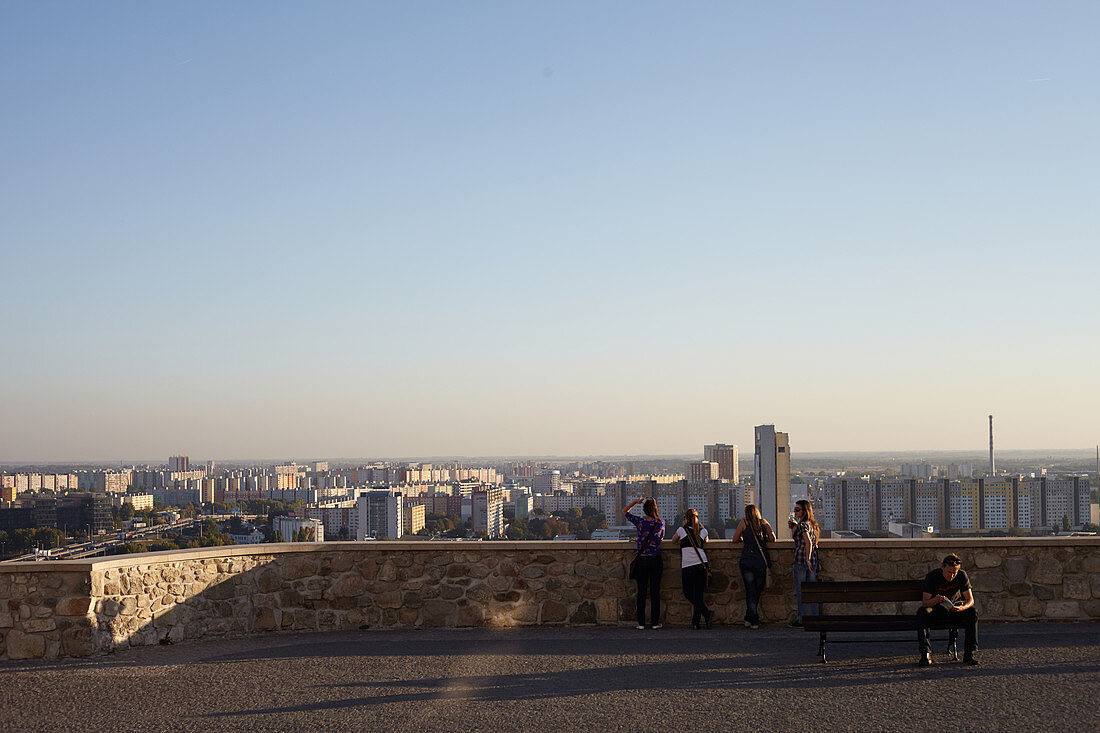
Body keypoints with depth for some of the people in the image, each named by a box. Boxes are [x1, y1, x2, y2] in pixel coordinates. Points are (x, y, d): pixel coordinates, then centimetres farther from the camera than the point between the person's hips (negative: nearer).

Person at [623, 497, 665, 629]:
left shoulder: (639, 522, -7)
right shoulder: (661, 522, -4)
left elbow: (625, 511, 8)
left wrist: (635, 502, 9)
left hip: (642, 559, 0)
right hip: (656, 559, 0)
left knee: (641, 591, 4)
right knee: (655, 591, 5)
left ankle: (641, 622, 4)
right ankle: (655, 622, 6)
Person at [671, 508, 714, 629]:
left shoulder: (682, 530, 3)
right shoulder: (703, 531, 9)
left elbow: (674, 539, 24)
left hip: (687, 567, -2)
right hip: (701, 565, 2)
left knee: (688, 594, 12)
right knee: (698, 595, 4)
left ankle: (707, 613, -3)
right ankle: (695, 622, -4)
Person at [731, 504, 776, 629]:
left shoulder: (744, 523, 5)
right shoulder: (764, 522, 9)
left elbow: (735, 540, 7)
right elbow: (773, 538, 7)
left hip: (747, 561, -2)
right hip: (762, 562, 2)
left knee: (750, 592, 1)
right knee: (757, 591, 12)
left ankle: (753, 621, -5)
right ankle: (749, 618, 17)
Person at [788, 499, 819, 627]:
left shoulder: (802, 525, -12)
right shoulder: (811, 524, 13)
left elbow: (808, 542, -24)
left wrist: (807, 559, -24)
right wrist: (794, 526, 18)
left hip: (801, 561, -8)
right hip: (813, 561, 8)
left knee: (800, 591, 1)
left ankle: (802, 620, 4)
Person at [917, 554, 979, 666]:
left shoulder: (962, 576, -14)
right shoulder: (931, 577, -20)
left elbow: (970, 600, -15)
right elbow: (924, 602, -23)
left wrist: (962, 607, -39)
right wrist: (935, 600, -47)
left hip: (953, 608, 2)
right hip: (935, 610, -2)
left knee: (972, 612, -27)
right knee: (922, 612, -34)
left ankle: (969, 653, -21)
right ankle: (925, 653, -34)